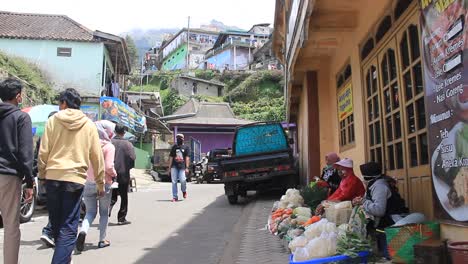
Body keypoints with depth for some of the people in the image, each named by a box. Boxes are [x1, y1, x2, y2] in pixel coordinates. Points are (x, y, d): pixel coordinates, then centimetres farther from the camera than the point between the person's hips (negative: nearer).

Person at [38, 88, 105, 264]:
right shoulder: (88, 125, 4)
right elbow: (96, 156, 5)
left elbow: (43, 151, 0)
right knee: (68, 228, -1)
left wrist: (42, 174, 14)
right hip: (75, 178, -1)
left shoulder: (53, 120, 3)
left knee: (56, 223, 17)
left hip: (53, 176, 2)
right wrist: (100, 182, 12)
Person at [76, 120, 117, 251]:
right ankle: (102, 240, 19)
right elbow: (109, 167, -18)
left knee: (90, 212, 13)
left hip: (88, 183, 4)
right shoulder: (109, 146, -10)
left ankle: (83, 231, -14)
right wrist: (114, 174, 2)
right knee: (104, 212, 14)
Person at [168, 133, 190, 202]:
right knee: (174, 182, -2)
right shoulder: (174, 147, 15)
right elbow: (171, 158, 14)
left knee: (182, 180, -14)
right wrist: (169, 168, 7)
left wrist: (187, 168, -8)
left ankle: (184, 191, 16)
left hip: (182, 167, -2)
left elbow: (187, 158, 2)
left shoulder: (186, 148, 8)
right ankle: (175, 197, 5)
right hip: (174, 167, 2)